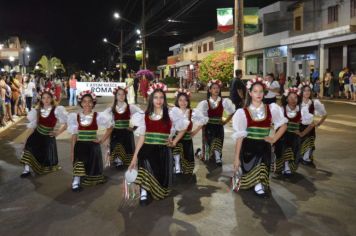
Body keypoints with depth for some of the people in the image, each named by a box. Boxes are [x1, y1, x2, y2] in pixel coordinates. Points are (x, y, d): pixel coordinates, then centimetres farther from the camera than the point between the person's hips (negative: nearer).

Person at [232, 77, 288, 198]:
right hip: (248, 147, -1)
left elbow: (283, 125, 11)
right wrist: (236, 157, -9)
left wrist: (274, 139, -4)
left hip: (264, 147, 1)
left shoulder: (271, 109, 3)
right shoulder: (243, 112, -3)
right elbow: (239, 136, -6)